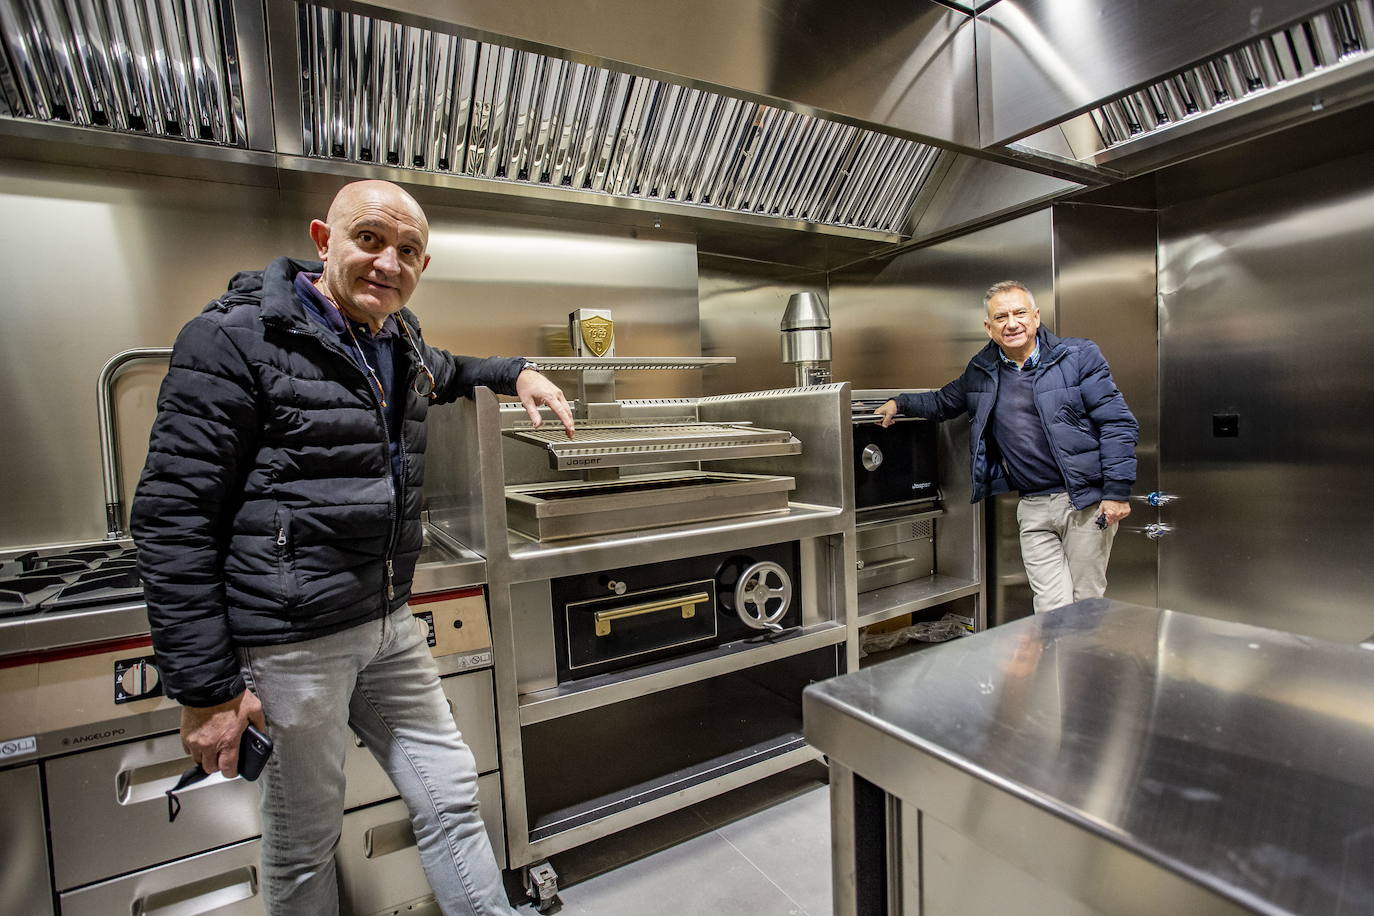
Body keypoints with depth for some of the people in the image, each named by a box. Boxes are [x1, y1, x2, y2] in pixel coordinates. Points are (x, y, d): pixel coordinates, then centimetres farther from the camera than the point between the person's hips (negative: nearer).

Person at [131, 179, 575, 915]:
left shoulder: (399, 342, 8)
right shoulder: (238, 338, -13)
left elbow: (440, 371, 35)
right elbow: (172, 517, -14)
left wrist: (515, 374, 17)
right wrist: (206, 687, -14)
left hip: (389, 625, 7)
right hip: (292, 640, -6)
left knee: (451, 798, 16)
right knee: (304, 845, 14)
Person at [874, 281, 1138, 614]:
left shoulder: (1079, 356, -3)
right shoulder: (981, 371, 8)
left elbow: (1117, 424, -6)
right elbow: (945, 401, 28)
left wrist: (1117, 492, -12)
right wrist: (901, 404, 15)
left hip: (1086, 501, -2)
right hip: (1033, 508, 3)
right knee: (1051, 610, 1)